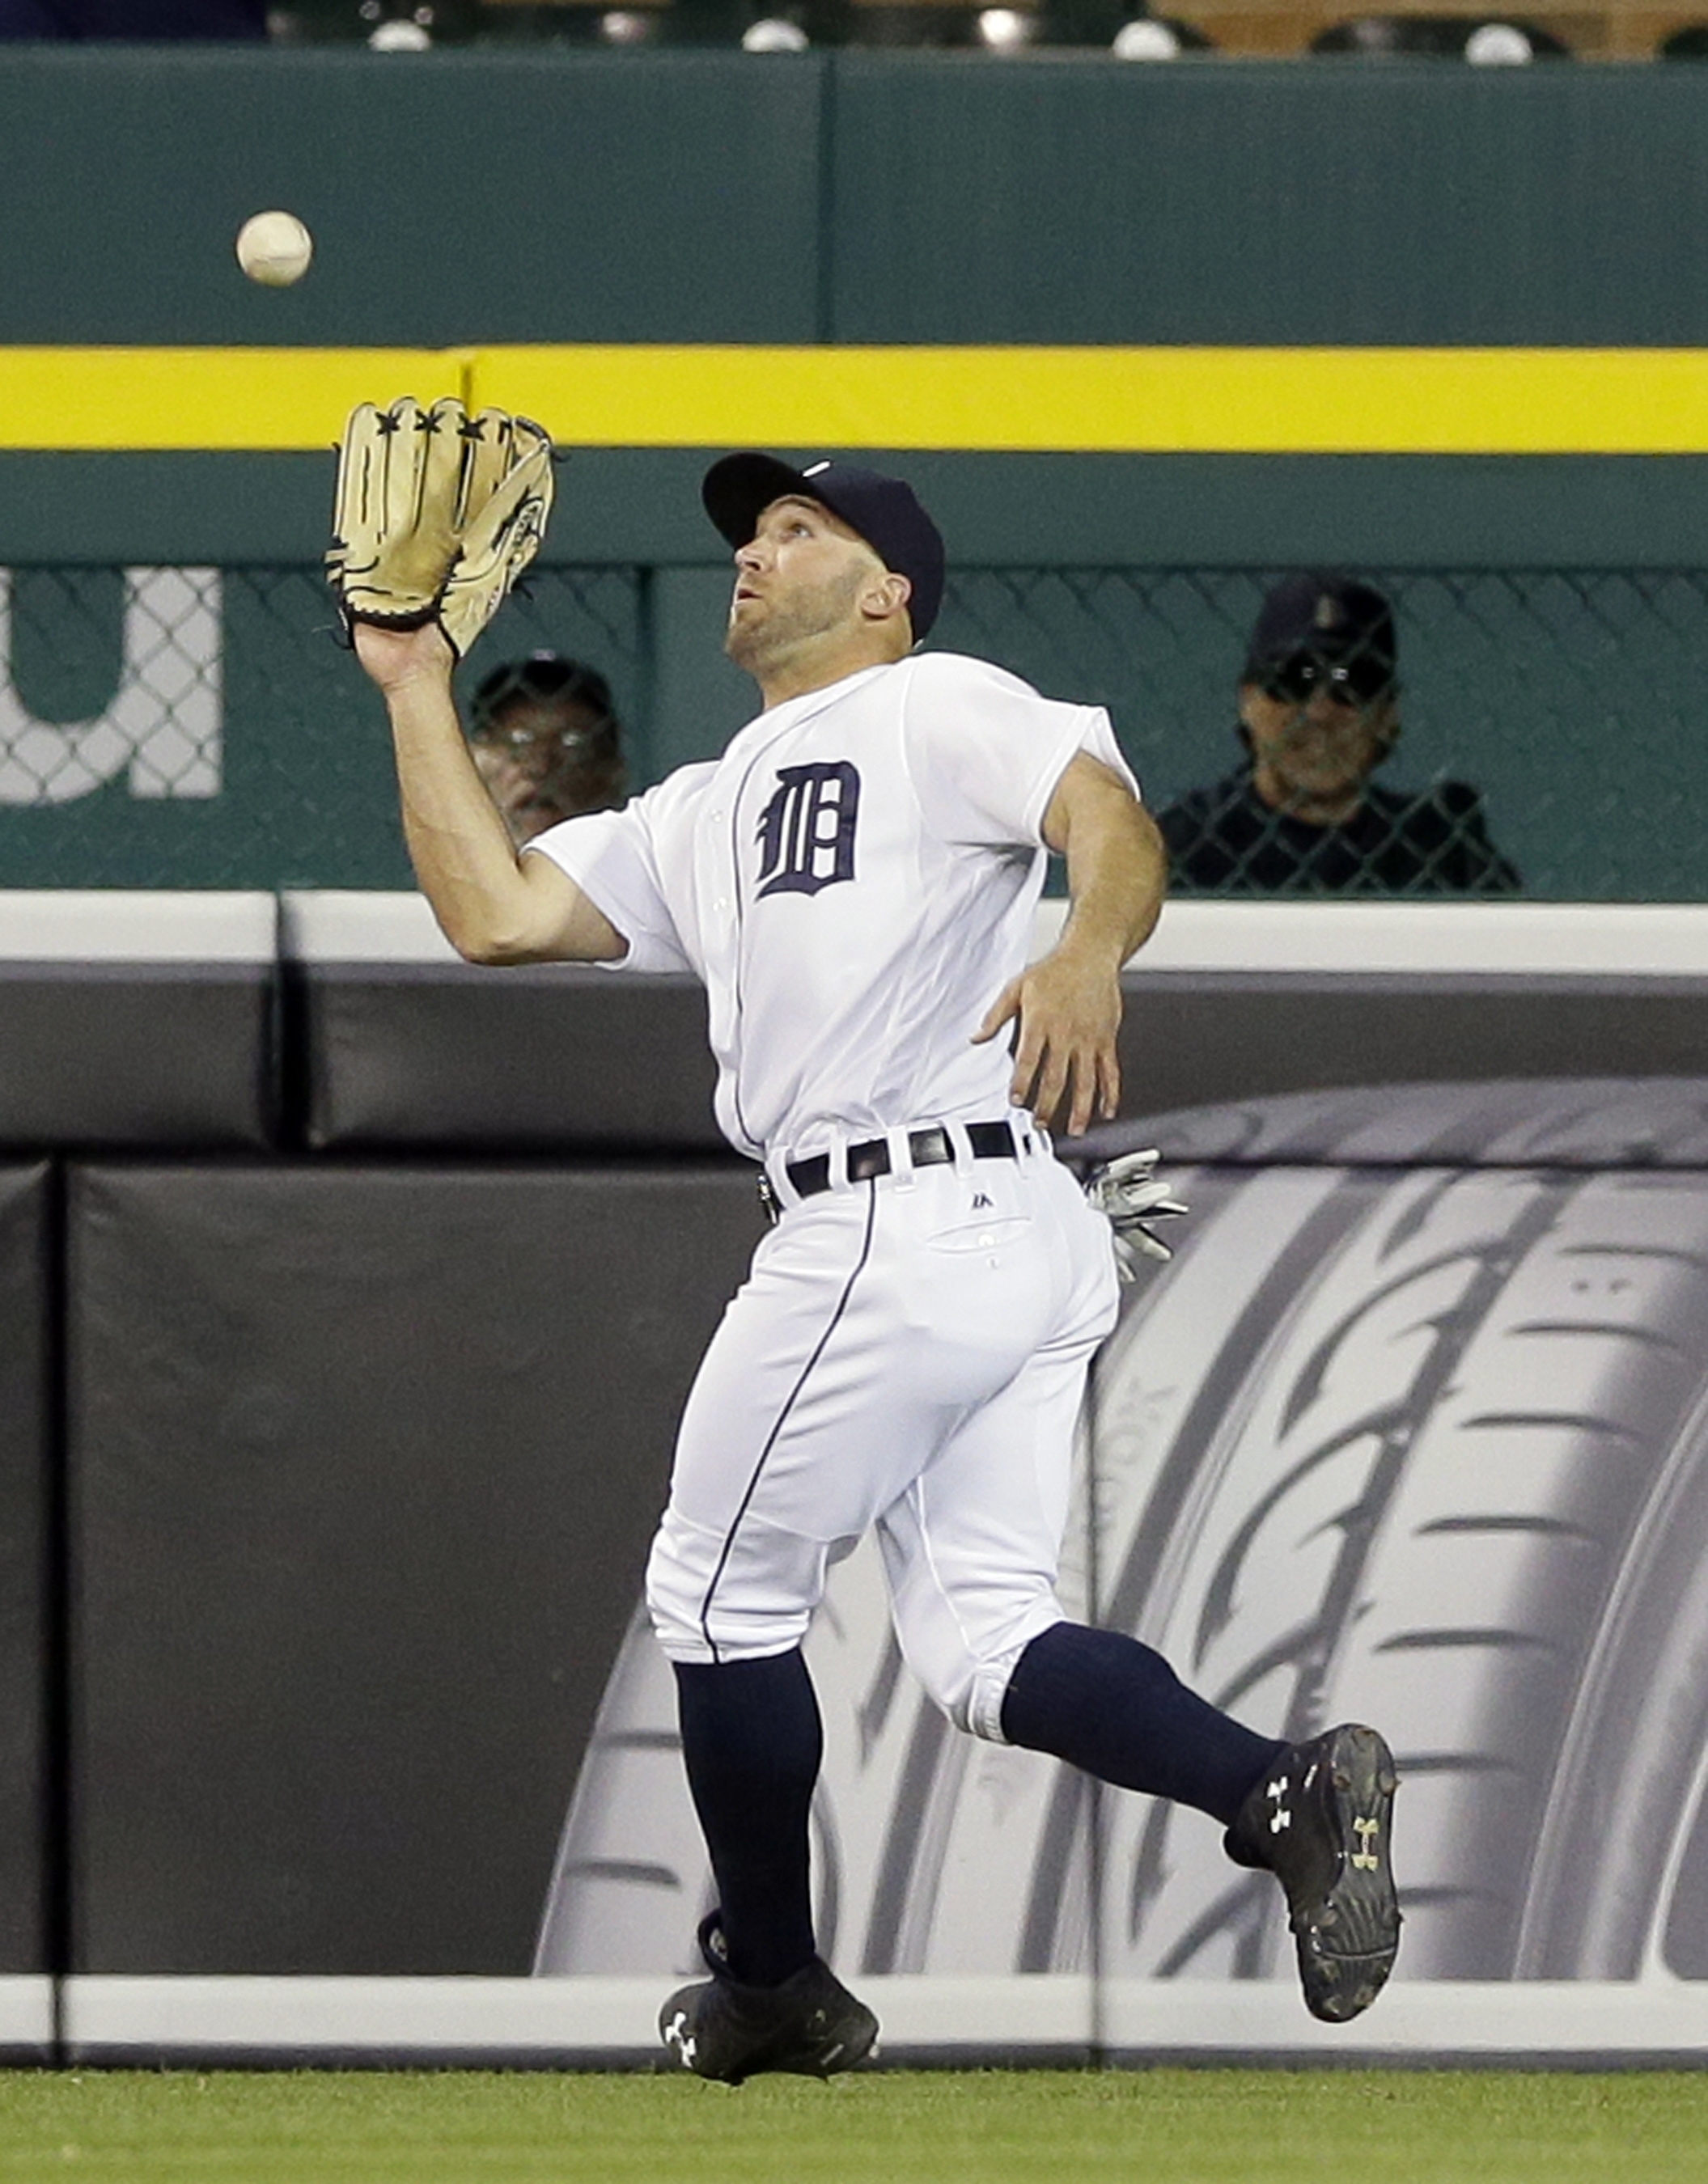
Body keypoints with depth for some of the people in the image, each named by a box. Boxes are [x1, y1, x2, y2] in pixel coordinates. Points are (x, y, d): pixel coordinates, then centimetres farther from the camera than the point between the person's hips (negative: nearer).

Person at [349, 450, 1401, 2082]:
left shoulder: (937, 709, 2)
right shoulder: (701, 817, 28)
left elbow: (1111, 814, -15)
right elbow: (494, 912, 22)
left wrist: (1089, 952, -37)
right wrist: (416, 690, 20)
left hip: (894, 1228, -9)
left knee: (722, 1592, 5)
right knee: (985, 1651, 3)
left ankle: (768, 1987, 15)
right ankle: (1288, 1792, -13)